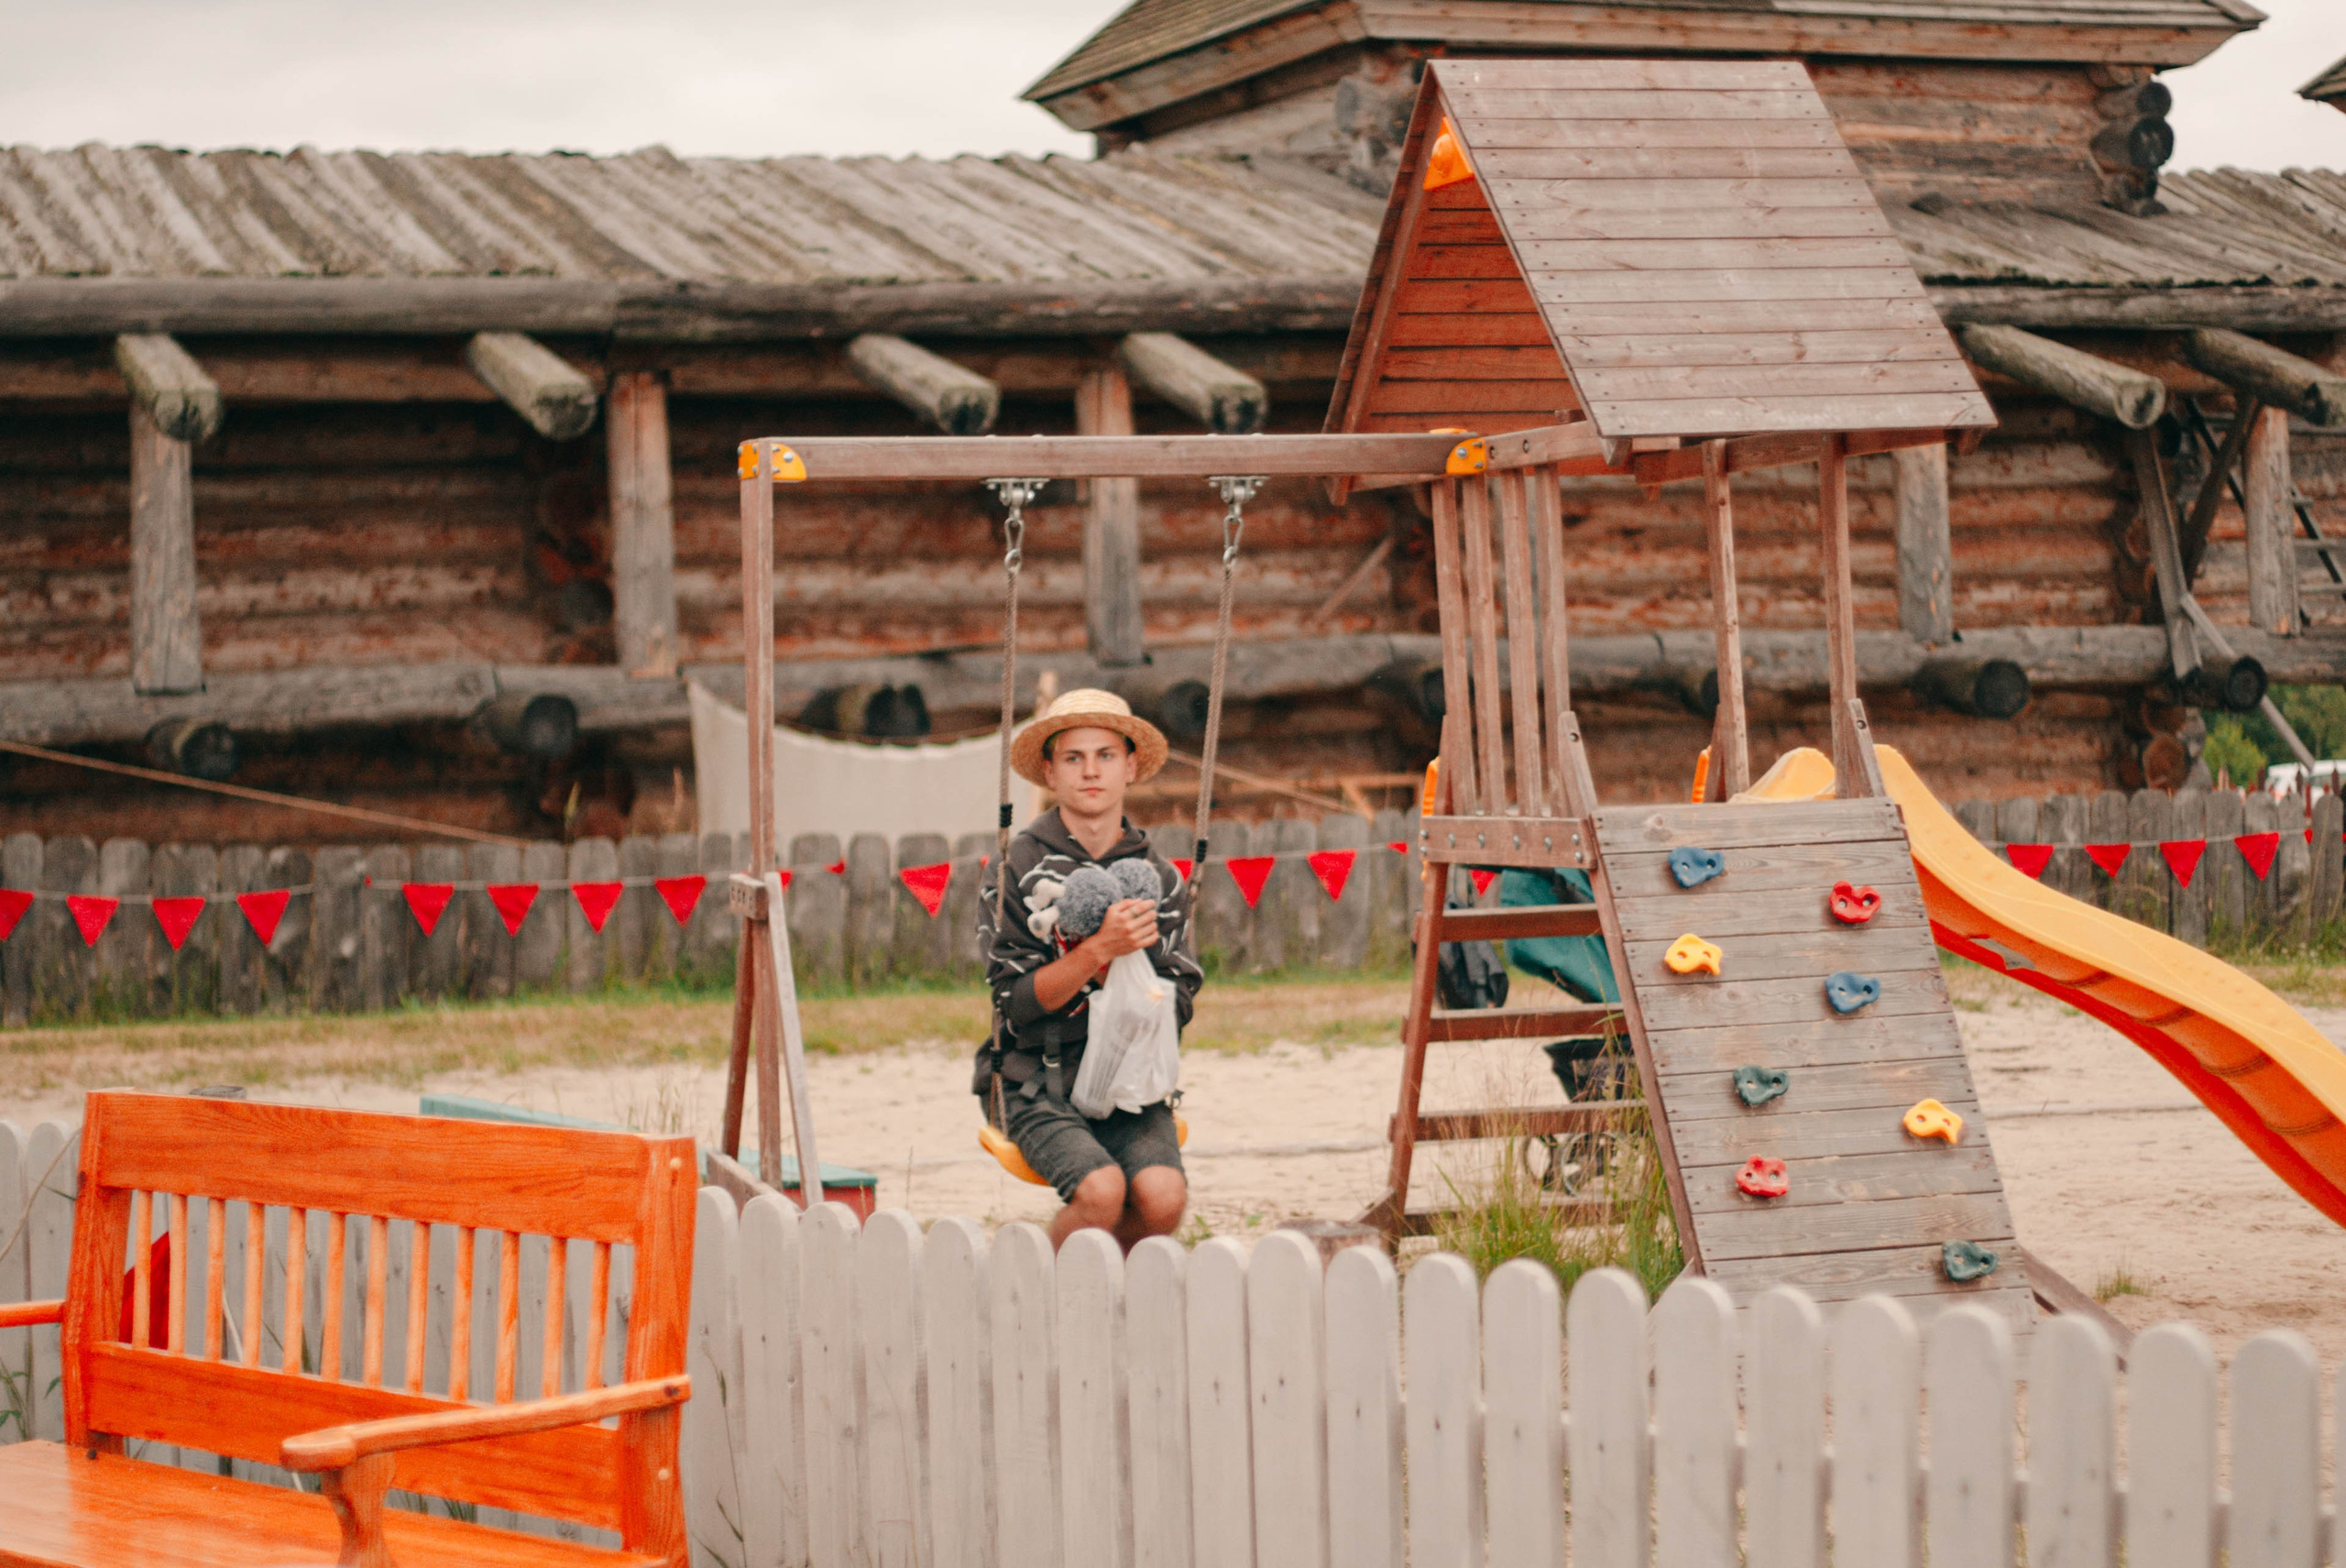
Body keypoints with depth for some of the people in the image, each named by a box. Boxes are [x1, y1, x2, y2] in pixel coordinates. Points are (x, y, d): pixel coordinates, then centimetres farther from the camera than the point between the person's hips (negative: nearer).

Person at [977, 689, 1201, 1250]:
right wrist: (1100, 950, -20)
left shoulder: (1159, 877, 9)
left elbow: (1179, 1003, 6)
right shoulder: (1018, 866, -2)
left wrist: (1110, 974, -11)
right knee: (1101, 1192, -30)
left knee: (1163, 1198, -25)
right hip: (1040, 1085, -3)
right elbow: (1016, 1001, -8)